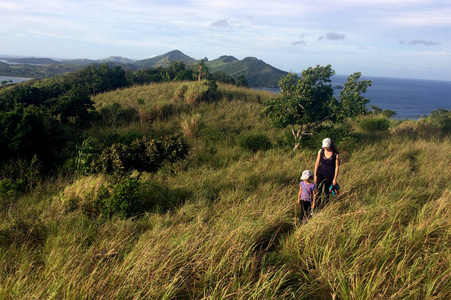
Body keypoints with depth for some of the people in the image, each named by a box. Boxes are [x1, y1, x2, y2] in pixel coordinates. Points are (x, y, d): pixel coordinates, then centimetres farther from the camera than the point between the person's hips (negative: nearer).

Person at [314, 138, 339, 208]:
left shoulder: (335, 154, -13)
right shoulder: (321, 151, -5)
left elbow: (337, 167, -6)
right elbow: (317, 163, 3)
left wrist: (335, 179, -5)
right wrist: (315, 175, 4)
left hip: (329, 175, -2)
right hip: (321, 173, 2)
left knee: (326, 192, 9)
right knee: (319, 190, -12)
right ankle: (317, 207, -7)